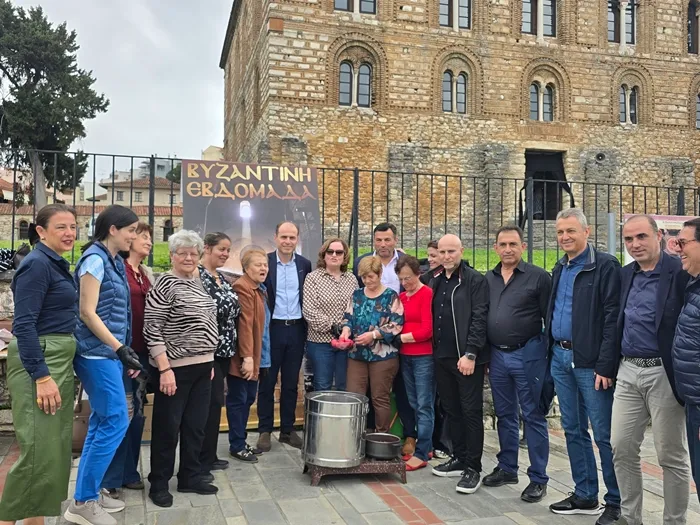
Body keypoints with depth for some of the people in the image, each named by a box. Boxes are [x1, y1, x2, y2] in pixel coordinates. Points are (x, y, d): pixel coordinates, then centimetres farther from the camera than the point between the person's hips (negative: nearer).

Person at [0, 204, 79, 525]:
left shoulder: (57, 264, 14)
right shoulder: (37, 264, -14)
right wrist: (42, 376, -24)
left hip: (59, 359, 10)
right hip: (39, 361, -10)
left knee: (56, 448, 13)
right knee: (39, 450, -9)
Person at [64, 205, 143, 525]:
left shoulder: (115, 261, 13)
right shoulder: (95, 259, -13)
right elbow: (87, 312, -18)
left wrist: (123, 350, 17)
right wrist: (121, 349, -20)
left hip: (110, 352, 9)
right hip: (98, 353, -9)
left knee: (102, 422, 13)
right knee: (115, 422, -8)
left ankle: (90, 492, 23)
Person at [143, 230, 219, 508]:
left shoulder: (198, 283, 11)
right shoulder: (164, 285, -12)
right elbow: (152, 331, -16)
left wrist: (209, 361, 16)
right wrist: (165, 369, -20)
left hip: (202, 366, 7)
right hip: (176, 369, -7)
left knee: (196, 425, 14)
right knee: (167, 428, 4)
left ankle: (190, 477, 27)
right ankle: (159, 483, 18)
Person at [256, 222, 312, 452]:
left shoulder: (304, 264, 6)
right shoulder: (264, 262, -4)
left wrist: (307, 325, 4)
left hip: (297, 329, 3)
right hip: (272, 328, -3)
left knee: (291, 383, 11)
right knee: (267, 382, 6)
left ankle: (287, 430, 22)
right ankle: (265, 431, 16)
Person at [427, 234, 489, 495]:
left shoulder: (475, 280, -7)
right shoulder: (434, 280, 13)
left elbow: (479, 319, -14)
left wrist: (470, 354, -20)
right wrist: (434, 350, 9)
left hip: (467, 357, -7)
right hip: (442, 356, 7)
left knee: (471, 412, 0)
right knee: (451, 410, 15)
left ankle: (473, 468, 9)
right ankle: (459, 458, 28)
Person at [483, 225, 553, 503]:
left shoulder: (538, 277, -7)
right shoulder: (489, 278, 8)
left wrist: (552, 355, -9)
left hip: (528, 355, -5)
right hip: (497, 355, 5)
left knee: (533, 416, 2)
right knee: (505, 415, 15)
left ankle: (538, 478, 13)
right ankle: (507, 468, 29)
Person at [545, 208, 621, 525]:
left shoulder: (605, 266, -10)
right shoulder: (559, 269, 14)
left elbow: (612, 318, -15)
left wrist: (605, 366, -19)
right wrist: (552, 352, 13)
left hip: (590, 363, -7)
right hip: (560, 358, 8)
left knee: (604, 434, 0)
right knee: (573, 430, 14)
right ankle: (585, 496, 26)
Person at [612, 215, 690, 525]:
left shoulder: (681, 272, -11)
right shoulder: (625, 275, 10)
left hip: (664, 374, -6)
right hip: (628, 372, 6)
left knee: (671, 456, 7)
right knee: (622, 449, 10)